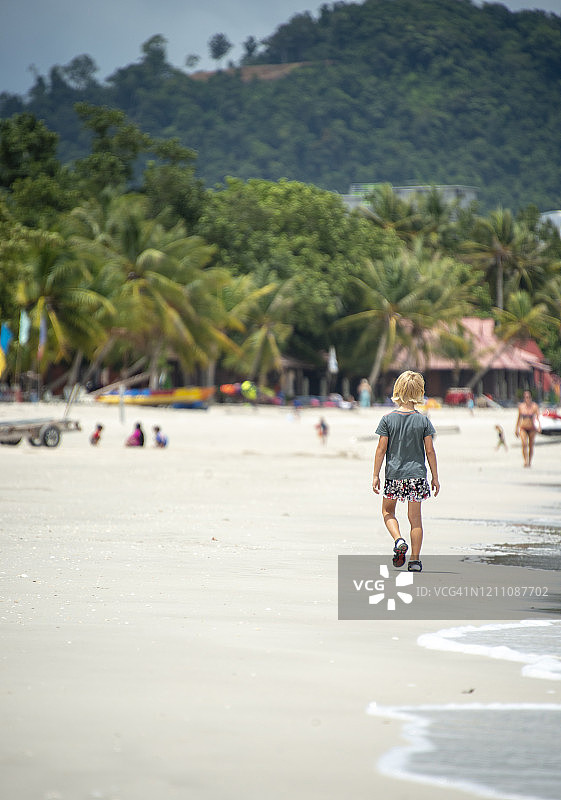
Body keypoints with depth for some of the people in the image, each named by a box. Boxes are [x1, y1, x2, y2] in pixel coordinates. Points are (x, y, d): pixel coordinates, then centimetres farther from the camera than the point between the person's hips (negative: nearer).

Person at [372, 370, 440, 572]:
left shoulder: (388, 419, -4)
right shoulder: (423, 420, -3)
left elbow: (381, 449, -4)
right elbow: (430, 451, -2)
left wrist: (376, 475, 2)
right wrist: (435, 477, 6)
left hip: (393, 474, 0)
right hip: (416, 473, 1)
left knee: (388, 511, 17)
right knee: (415, 517, 5)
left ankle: (398, 540, -8)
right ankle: (415, 559, 2)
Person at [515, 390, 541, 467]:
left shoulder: (535, 406, -8)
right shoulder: (521, 406, 0)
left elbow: (538, 417, -19)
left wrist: (539, 426, -35)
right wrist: (516, 429, 15)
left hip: (532, 428, -1)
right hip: (523, 428, 1)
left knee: (531, 445, 9)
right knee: (524, 444, -19)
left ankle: (530, 462, 26)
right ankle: (525, 461, -20)